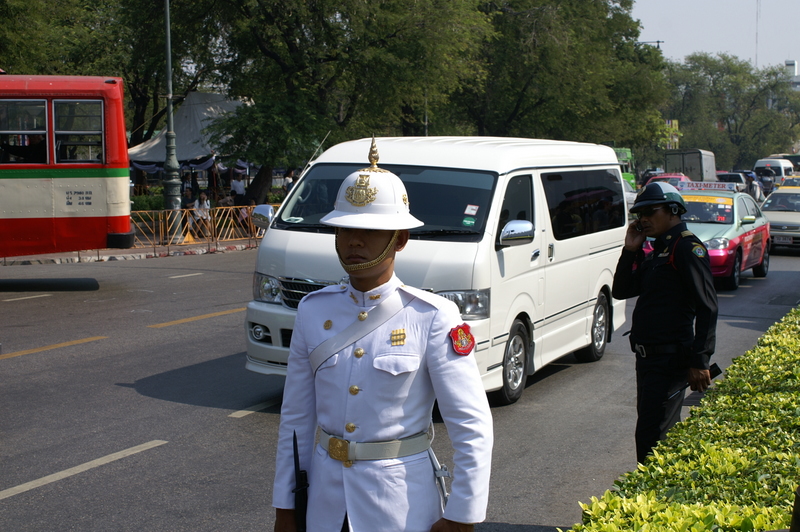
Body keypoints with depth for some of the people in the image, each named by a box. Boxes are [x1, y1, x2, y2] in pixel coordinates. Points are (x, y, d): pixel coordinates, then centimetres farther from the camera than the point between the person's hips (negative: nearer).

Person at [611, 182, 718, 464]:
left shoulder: (687, 247, -13)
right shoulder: (656, 252, 17)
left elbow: (707, 307, -19)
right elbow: (621, 291, 15)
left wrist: (699, 361, -22)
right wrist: (630, 250, 3)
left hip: (670, 358, -10)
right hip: (648, 356, 10)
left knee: (651, 436, -10)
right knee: (666, 433, 17)